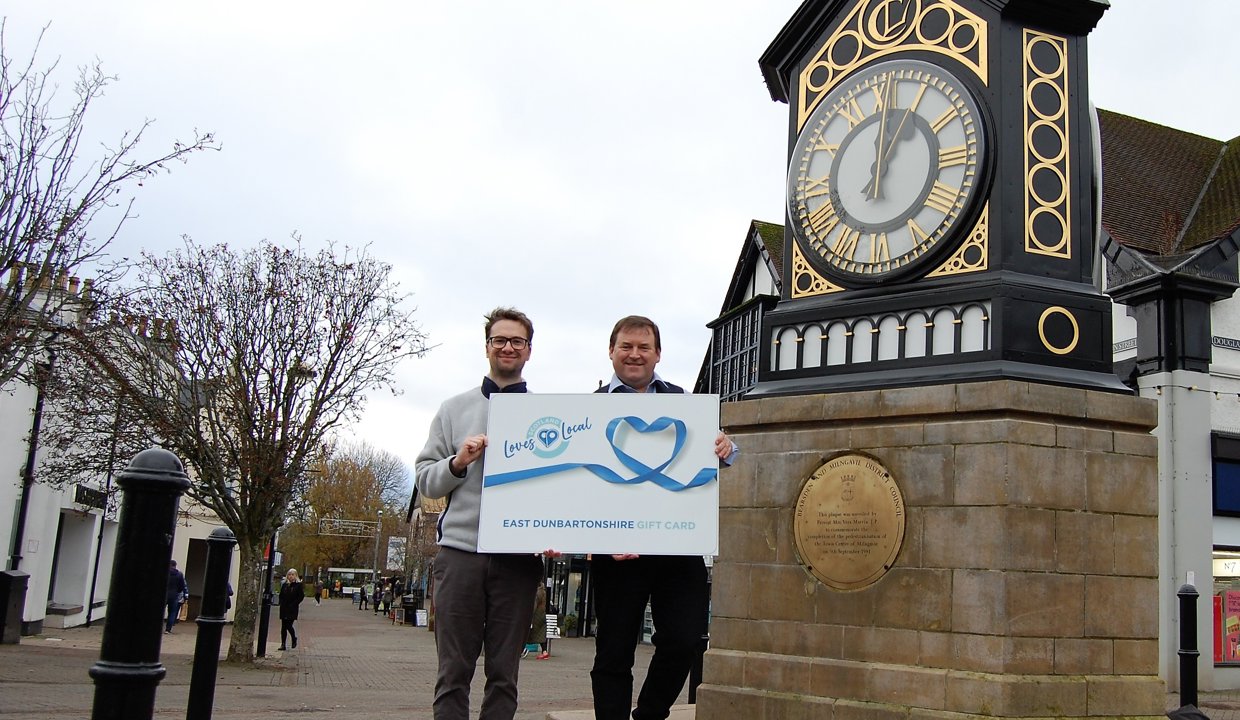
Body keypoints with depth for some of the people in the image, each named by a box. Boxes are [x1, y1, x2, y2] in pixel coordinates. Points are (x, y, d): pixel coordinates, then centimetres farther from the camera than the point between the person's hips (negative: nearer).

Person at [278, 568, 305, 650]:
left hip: (292, 610, -5)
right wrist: (281, 603, 2)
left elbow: (301, 596, -7)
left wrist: (293, 604, -13)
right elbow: (281, 596, 18)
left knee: (289, 626, -9)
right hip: (284, 609, 5)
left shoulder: (298, 585, -3)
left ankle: (294, 639, 17)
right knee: (283, 627, 4)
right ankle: (283, 644, 8)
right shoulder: (284, 585, 11)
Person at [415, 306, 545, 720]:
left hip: (518, 555, 0)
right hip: (460, 549, 0)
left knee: (504, 673, 6)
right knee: (454, 672, 2)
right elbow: (425, 481, 10)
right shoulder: (455, 409, 13)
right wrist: (457, 463, -9)